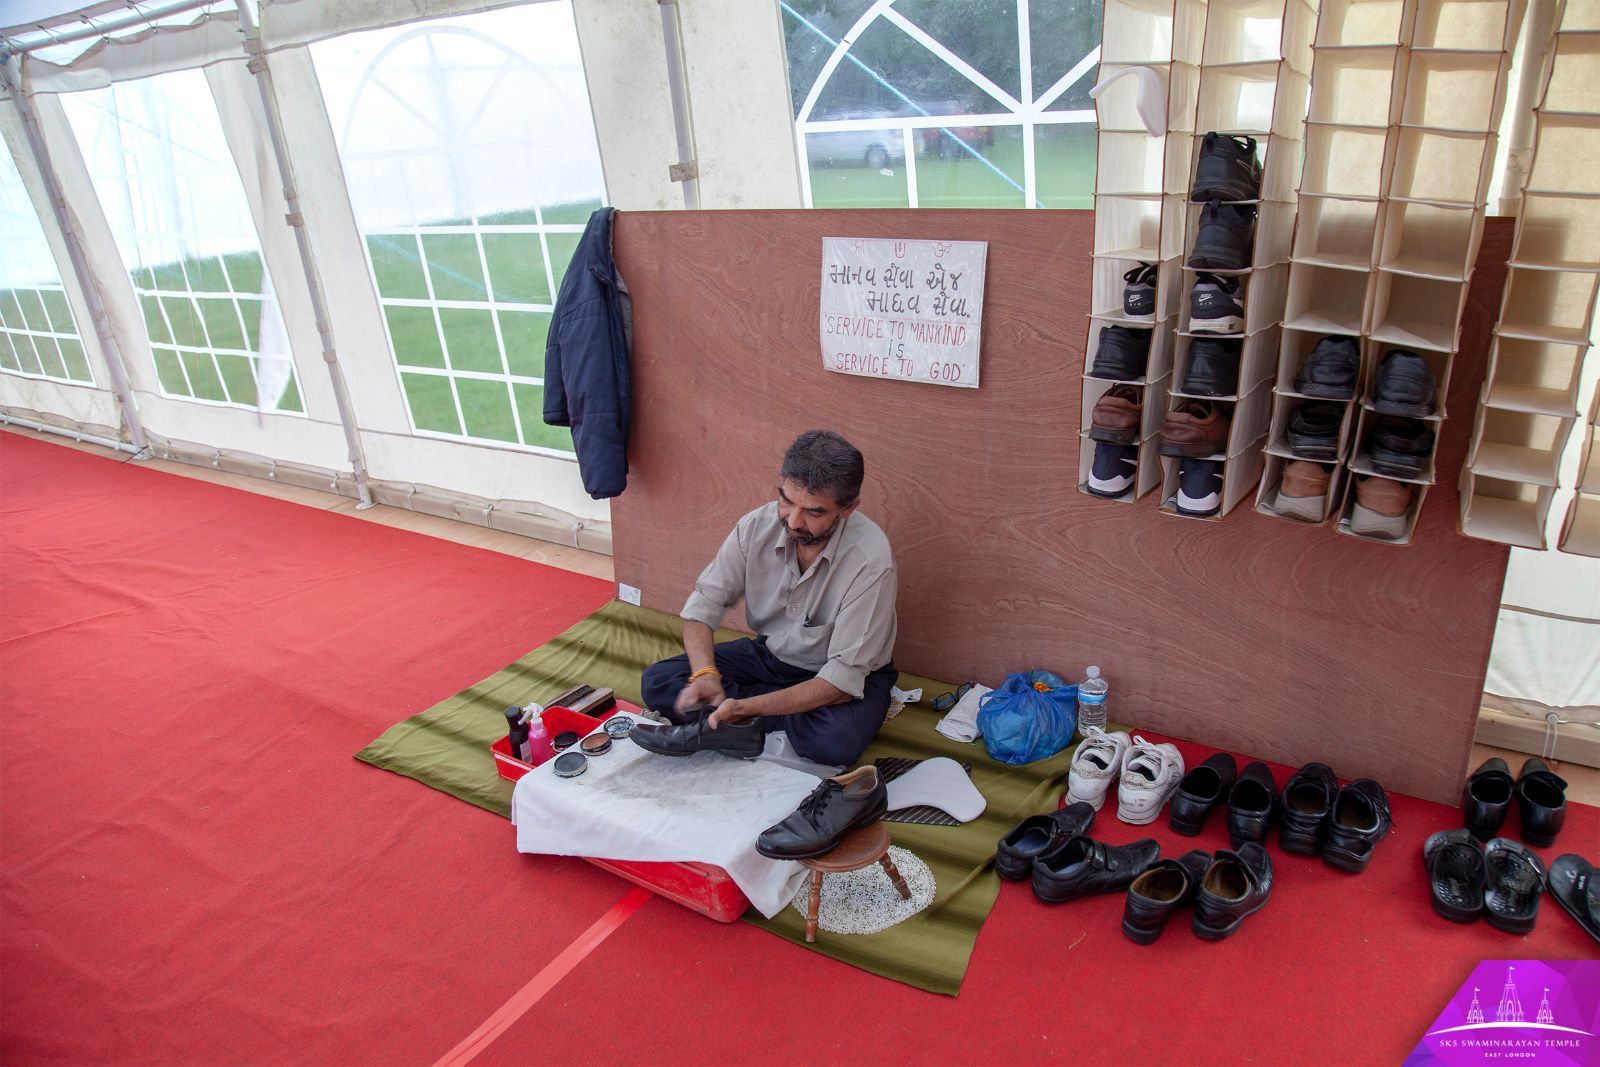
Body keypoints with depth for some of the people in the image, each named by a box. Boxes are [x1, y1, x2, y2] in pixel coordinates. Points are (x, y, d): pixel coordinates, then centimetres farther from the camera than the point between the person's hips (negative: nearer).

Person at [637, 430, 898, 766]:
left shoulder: (870, 560, -30)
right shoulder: (757, 526, -17)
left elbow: (844, 676, -29)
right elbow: (704, 604, -9)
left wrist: (747, 707, -37)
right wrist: (705, 674, -29)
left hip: (848, 674, -4)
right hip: (771, 652, 4)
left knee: (838, 740, -37)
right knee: (657, 682, -11)